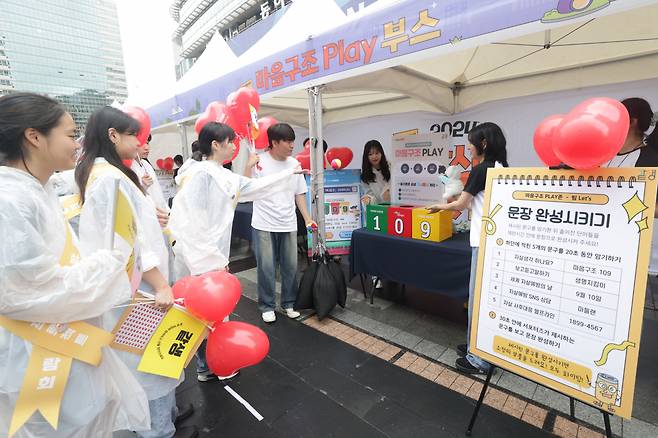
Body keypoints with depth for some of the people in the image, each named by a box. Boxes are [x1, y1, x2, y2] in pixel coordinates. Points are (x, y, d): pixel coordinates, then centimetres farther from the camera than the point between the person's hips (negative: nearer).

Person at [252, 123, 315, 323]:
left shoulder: (294, 164, 6)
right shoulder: (260, 161, -6)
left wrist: (307, 218, 6)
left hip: (288, 224, 4)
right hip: (264, 225, -3)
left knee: (290, 266, 9)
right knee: (266, 267, 3)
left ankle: (288, 303, 28)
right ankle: (267, 306, 22)